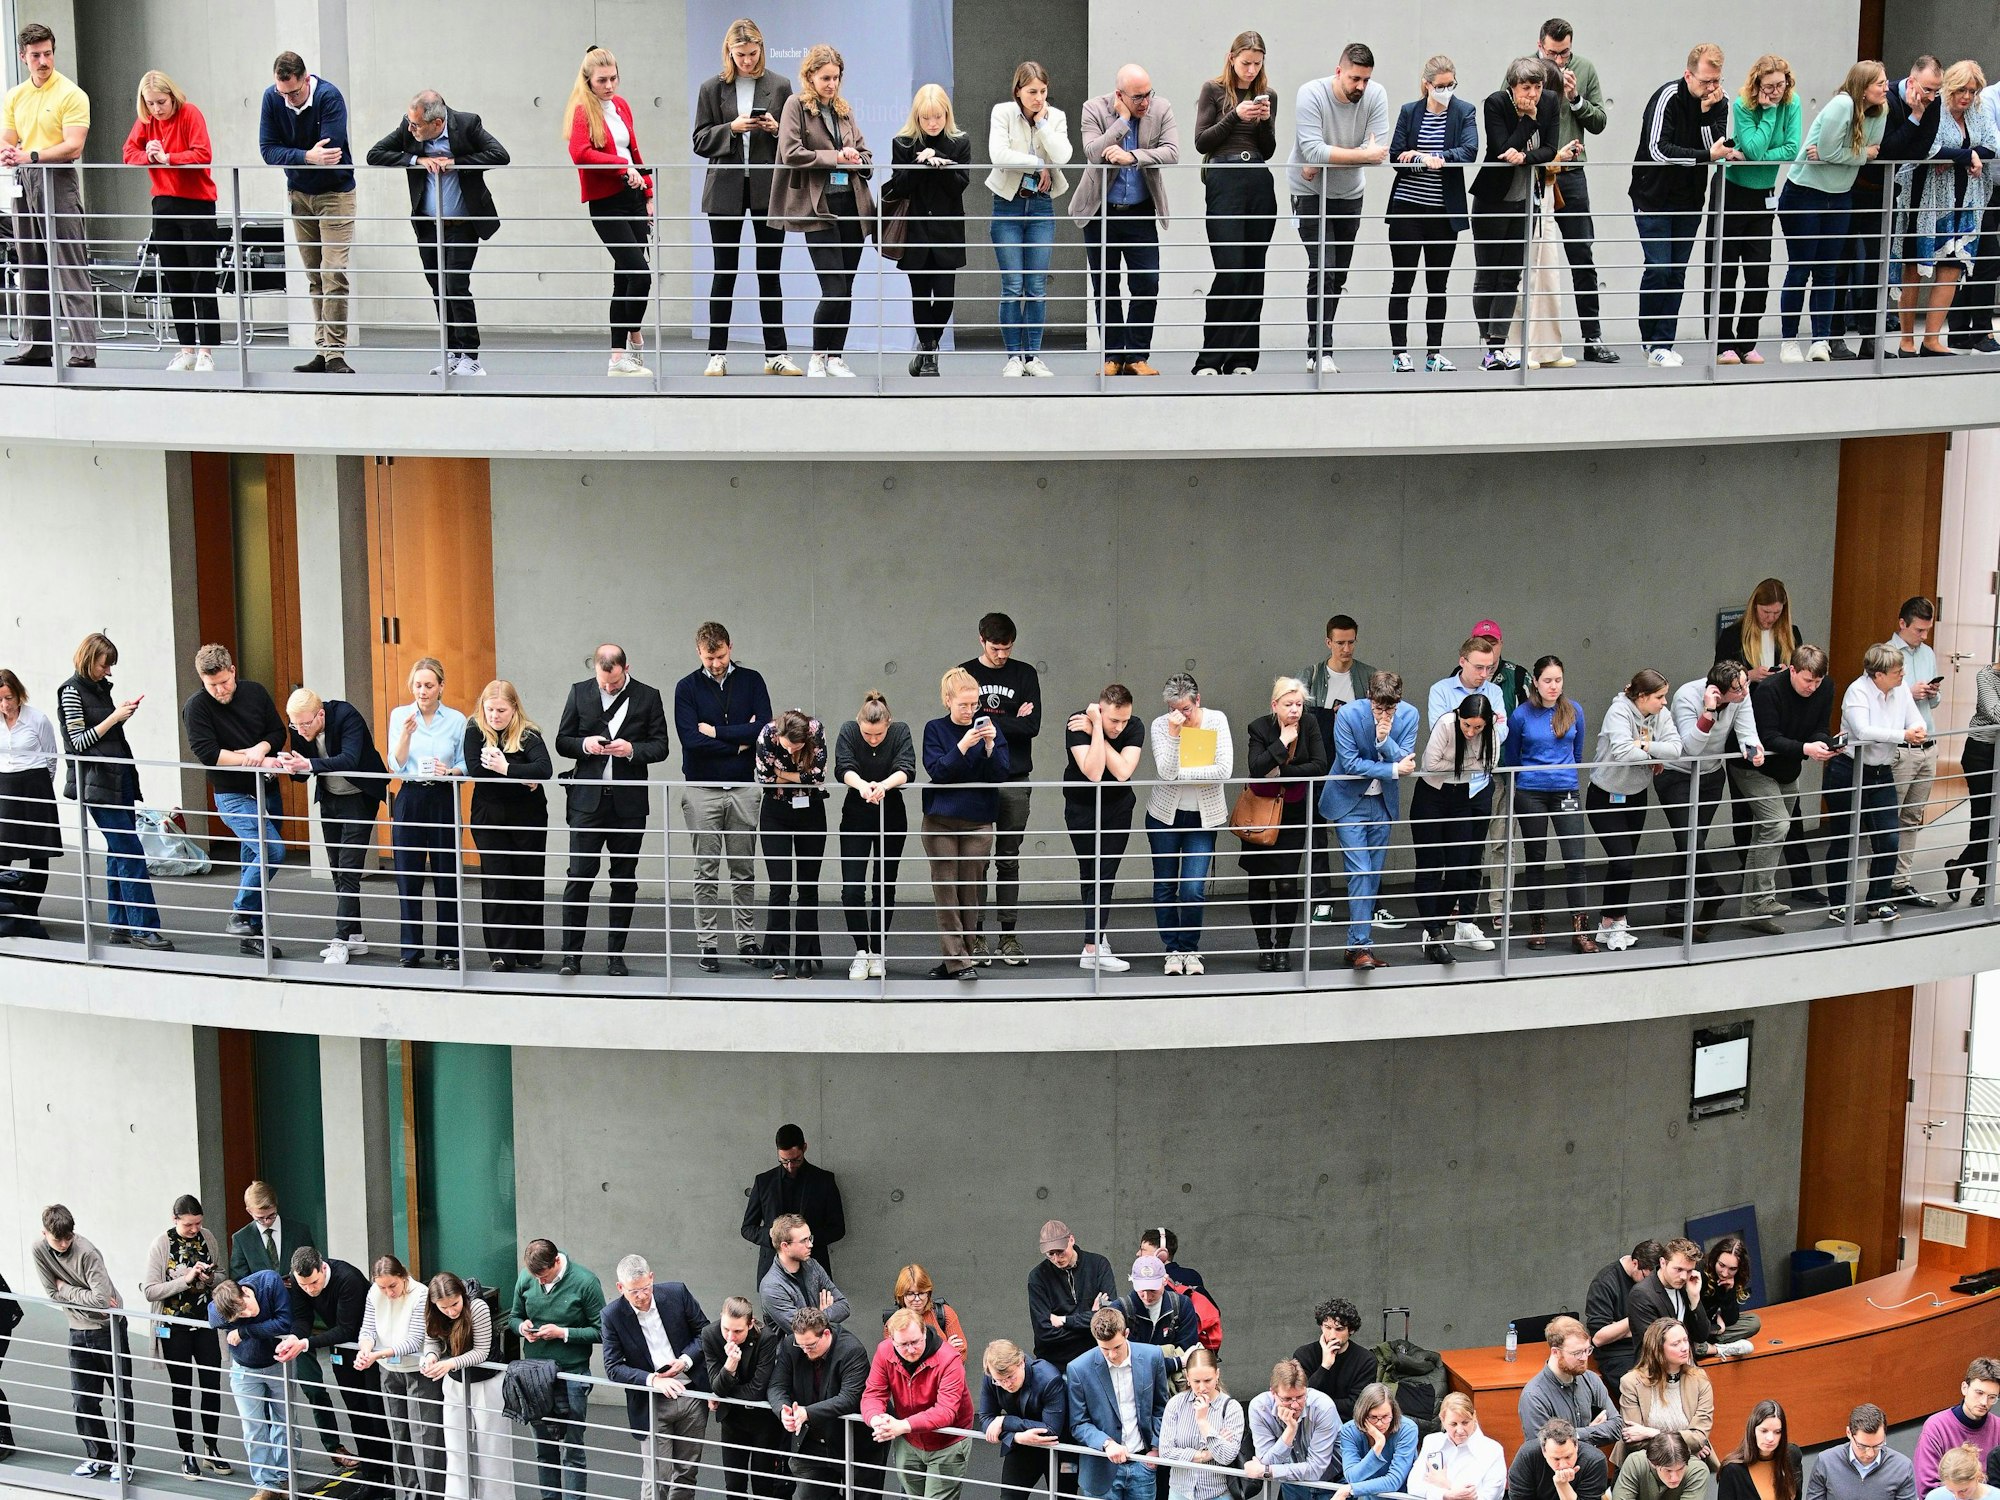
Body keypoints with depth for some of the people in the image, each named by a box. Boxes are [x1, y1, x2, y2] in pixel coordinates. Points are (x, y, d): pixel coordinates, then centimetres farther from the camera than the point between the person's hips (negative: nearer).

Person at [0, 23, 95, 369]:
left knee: (70, 272, -9)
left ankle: (84, 352, -11)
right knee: (31, 272, 9)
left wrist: (31, 156, -22)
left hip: (59, 184, -6)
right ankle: (37, 347, 15)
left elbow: (73, 147, -13)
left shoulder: (71, 95, -5)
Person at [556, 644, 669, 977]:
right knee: (579, 876, -5)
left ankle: (616, 954, 14)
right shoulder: (579, 692, 4)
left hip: (629, 800, 0)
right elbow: (562, 742, 7)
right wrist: (585, 745, -13)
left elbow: (660, 747, 2)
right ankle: (571, 953, 2)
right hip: (588, 798, 0)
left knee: (624, 880, 6)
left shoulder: (648, 697, 1)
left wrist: (632, 749, -16)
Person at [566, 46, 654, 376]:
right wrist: (623, 167, -26)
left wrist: (649, 193, 17)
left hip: (632, 196, 7)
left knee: (625, 278, 10)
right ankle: (634, 337, 3)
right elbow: (580, 153, -24)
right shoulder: (582, 110, -9)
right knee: (640, 273, -14)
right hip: (606, 202, -7)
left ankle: (619, 356, 17)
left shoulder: (620, 105, 13)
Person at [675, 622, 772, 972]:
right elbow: (691, 739, -12)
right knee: (706, 873, 2)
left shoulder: (751, 680, 4)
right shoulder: (687, 687, -1)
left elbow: (764, 727, -8)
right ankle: (707, 946, 6)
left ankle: (747, 940, 14)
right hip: (702, 789, -1)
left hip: (743, 787, 1)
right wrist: (739, 743, -7)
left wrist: (717, 731, -9)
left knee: (744, 871, 7)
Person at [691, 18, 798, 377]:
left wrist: (776, 130, -11)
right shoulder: (712, 88, 5)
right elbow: (700, 142, 3)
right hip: (726, 191, 0)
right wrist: (732, 128, -12)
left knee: (770, 273, 3)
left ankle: (776, 354, 8)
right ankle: (717, 354, 9)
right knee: (724, 273, 4)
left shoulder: (779, 86, 5)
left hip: (768, 189, 0)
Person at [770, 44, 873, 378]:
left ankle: (836, 357, 14)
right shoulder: (796, 105, 0)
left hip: (851, 204, 5)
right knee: (834, 290, -11)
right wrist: (835, 157, -11)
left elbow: (864, 153, 21)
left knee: (845, 290, 5)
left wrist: (855, 160, -2)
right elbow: (791, 153, -11)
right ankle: (817, 357, 5)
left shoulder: (845, 109, 16)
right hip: (819, 207, -5)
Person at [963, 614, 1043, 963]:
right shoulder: (965, 673, 5)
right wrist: (1011, 721, -8)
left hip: (1015, 780, 1)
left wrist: (988, 720, -7)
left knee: (1009, 860, 5)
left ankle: (1008, 935, 9)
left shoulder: (1025, 674, 6)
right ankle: (976, 936, 6)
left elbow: (1032, 725, -5)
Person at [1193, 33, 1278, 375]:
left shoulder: (1267, 95, 14)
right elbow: (1201, 142, -1)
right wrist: (1235, 116, -11)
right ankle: (1210, 358, -7)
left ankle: (1241, 359, 6)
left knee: (1254, 272, 2)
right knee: (1230, 269, -13)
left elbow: (1268, 151, 15)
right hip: (1223, 182, -4)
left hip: (1259, 183, 4)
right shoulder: (1213, 90, 5)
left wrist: (1265, 121, -3)